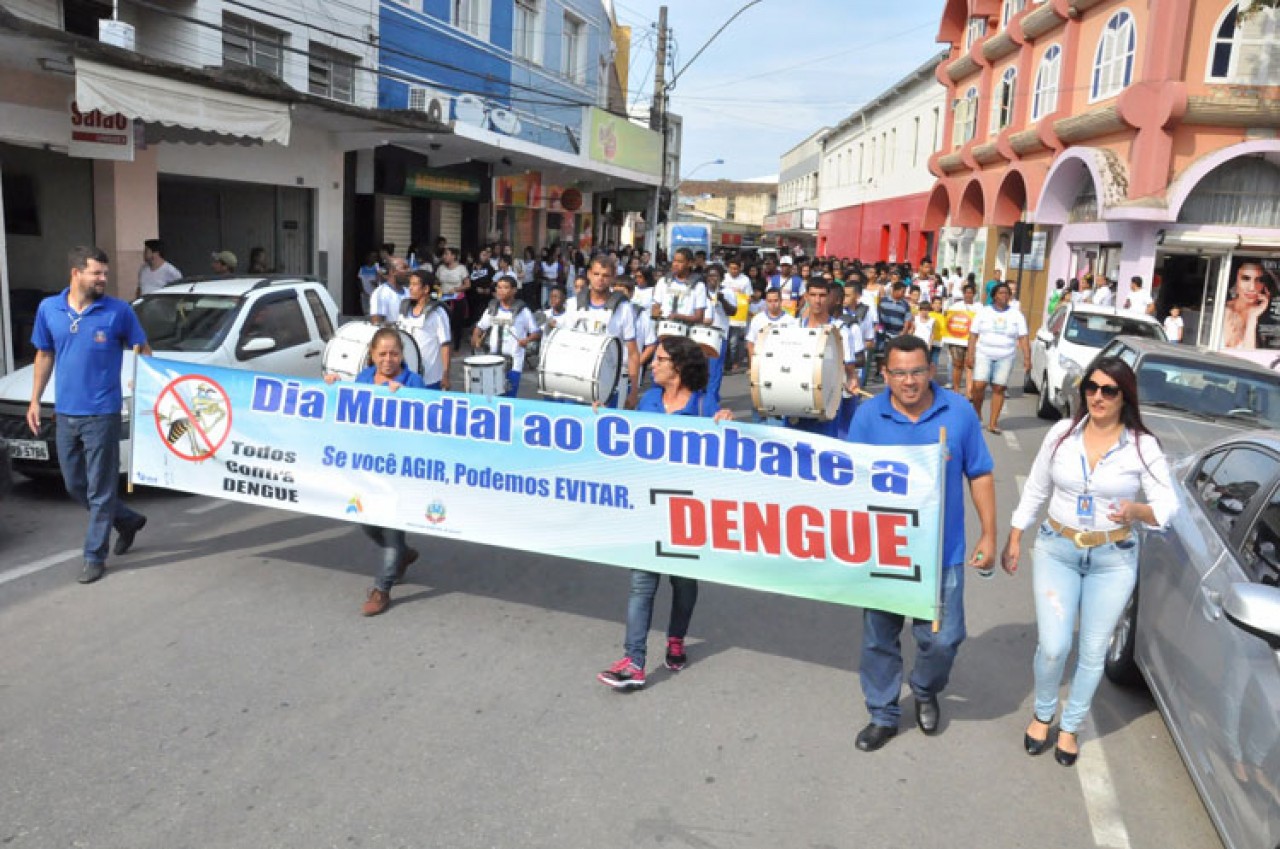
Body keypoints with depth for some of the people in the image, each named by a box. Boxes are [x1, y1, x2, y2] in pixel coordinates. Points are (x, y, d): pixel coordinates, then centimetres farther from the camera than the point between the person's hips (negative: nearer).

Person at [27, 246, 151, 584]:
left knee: (100, 489, 1)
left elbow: (143, 350, 1)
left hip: (102, 414, -5)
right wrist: (35, 400, 11)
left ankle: (95, 556, 12)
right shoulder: (49, 309, 4)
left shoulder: (118, 311, -7)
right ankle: (128, 521, 35)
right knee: (75, 486, 15)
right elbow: (44, 356, 14)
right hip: (64, 414, 5)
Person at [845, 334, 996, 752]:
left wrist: (988, 534, 3)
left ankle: (925, 690, 38)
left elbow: (980, 475, 3)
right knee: (879, 638, 11)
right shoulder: (868, 416, -7)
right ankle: (883, 716, 32)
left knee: (943, 639, 5)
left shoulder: (959, 411, -4)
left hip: (942, 552, 0)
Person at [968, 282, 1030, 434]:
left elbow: (1023, 338, 3)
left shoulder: (1016, 315, 8)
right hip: (984, 355, -1)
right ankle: (976, 413, 12)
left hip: (1005, 358, 1)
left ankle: (993, 423, 4)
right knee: (979, 386, -13)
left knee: (999, 389, -2)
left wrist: (1027, 357, -8)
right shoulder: (984, 312, 6)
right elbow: (973, 335, 4)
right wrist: (970, 355, -4)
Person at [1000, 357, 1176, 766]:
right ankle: (1043, 714, 25)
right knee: (1054, 646, -4)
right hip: (1056, 551, 1)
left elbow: (1168, 505, -10)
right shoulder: (1062, 433, -4)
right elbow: (1035, 491, 5)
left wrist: (1137, 510, -32)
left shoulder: (1143, 446, -9)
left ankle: (1070, 726, 31)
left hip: (1113, 560, 0)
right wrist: (1014, 539, 7)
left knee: (1093, 651, 9)